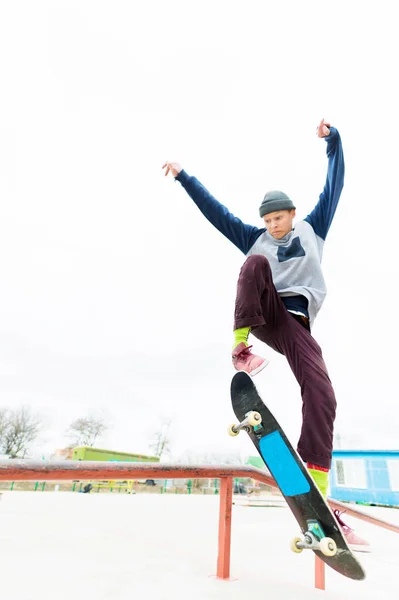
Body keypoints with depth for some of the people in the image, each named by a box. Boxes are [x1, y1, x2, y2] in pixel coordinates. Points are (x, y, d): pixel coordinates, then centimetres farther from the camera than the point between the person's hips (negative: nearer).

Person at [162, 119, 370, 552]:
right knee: (256, 263, -28)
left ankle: (317, 496, -16)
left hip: (296, 322, 0)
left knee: (321, 395, -20)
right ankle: (241, 343, -31)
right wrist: (184, 178, 20)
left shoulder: (312, 228, 26)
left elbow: (334, 186, 24)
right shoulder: (255, 240, 23)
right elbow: (215, 211, 21)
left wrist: (333, 141, 18)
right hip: (264, 312, 0)